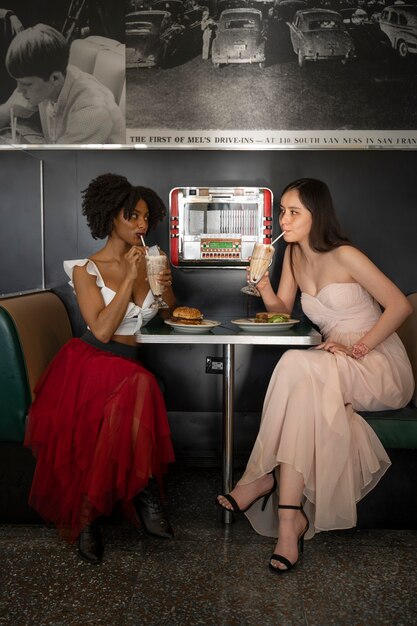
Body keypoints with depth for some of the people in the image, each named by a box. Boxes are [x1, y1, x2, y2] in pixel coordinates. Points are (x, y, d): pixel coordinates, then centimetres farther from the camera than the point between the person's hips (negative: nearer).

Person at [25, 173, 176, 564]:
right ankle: (143, 494, -19)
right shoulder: (86, 270, -3)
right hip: (89, 363, -4)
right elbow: (102, 330, -15)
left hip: (126, 367, 5)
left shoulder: (148, 262, 11)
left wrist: (166, 286, 0)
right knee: (140, 386, -36)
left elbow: (171, 314, 22)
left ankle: (89, 515, -17)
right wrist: (129, 279, -17)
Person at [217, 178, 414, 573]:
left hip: (382, 366, -5)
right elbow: (282, 311, 12)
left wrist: (358, 348, -19)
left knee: (298, 367, -33)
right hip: (335, 370, 5)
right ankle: (292, 516, -29)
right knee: (310, 395, -31)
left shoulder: (344, 256, -11)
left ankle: (260, 478, -25)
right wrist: (261, 281, -6)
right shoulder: (294, 254, 9)